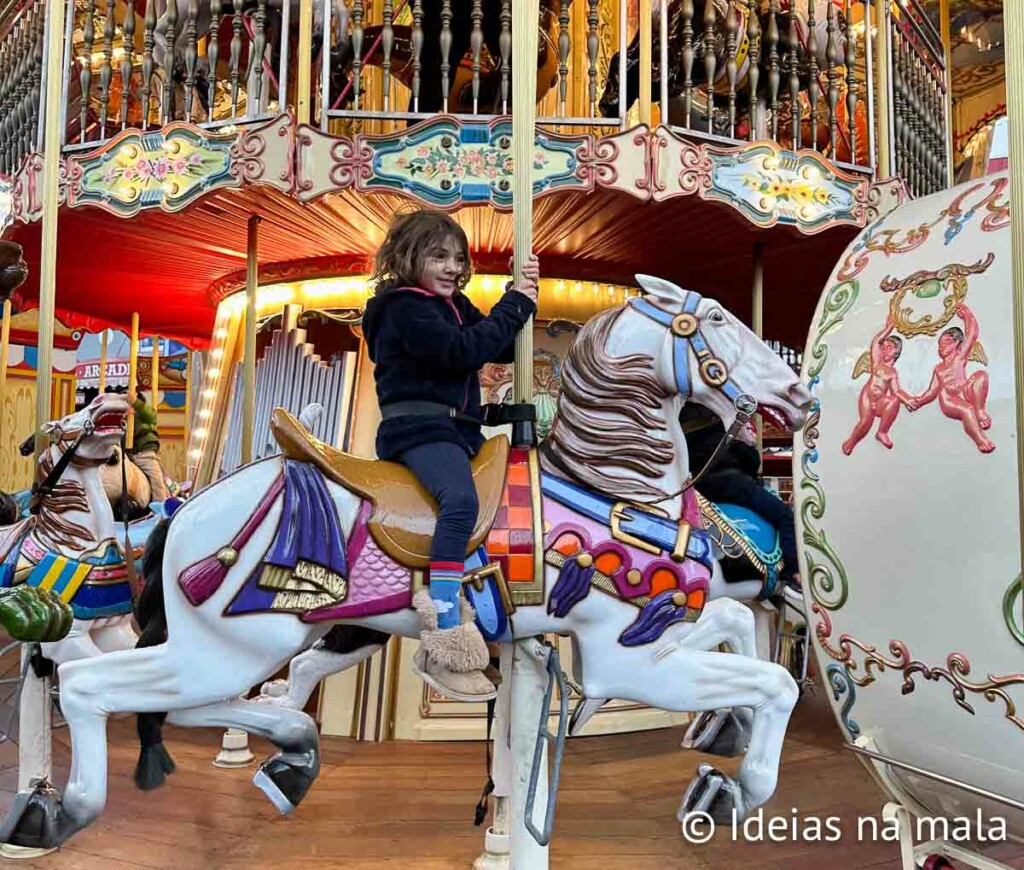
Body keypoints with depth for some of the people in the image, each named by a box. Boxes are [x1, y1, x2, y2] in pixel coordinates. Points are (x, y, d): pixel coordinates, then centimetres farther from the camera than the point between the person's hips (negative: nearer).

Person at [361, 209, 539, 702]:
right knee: (461, 501, -33)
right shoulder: (403, 308, -8)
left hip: (457, 428, 10)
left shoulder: (456, 306, 19)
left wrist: (522, 300, 3)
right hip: (417, 427, -10)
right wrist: (515, 305, -11)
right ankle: (444, 644, -35)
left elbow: (506, 349, 17)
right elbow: (463, 350, -21)